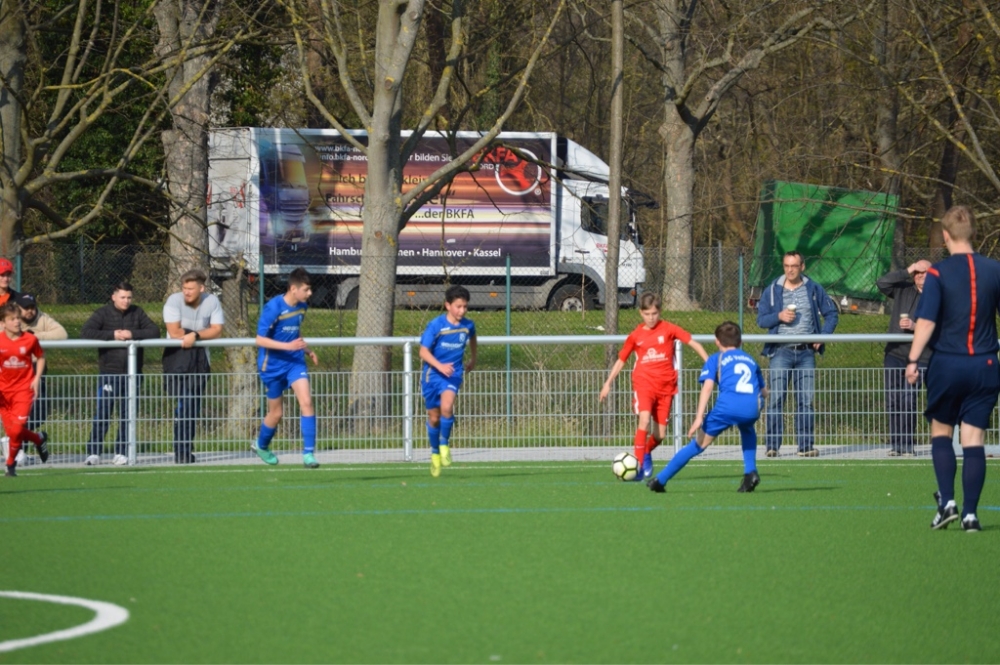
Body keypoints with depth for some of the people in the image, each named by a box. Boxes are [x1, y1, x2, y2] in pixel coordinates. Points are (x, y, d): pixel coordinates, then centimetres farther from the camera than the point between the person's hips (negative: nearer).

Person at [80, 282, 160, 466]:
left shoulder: (137, 313, 7)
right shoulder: (103, 313, -1)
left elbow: (154, 331, -1)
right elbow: (85, 332, -12)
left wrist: (132, 334, -14)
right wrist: (112, 335, -18)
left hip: (131, 373, 3)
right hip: (109, 373, -3)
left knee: (127, 414, 5)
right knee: (102, 413, -8)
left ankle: (121, 453, 11)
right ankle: (94, 452, -4)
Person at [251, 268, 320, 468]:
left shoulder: (302, 306, 1)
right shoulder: (273, 307, -19)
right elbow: (260, 339, -20)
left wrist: (307, 349, 8)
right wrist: (287, 346, -29)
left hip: (294, 361, 5)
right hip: (272, 364, -5)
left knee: (306, 401, -15)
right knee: (276, 413, 8)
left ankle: (308, 453, -13)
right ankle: (261, 446, 37)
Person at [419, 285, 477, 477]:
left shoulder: (467, 326, -2)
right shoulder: (436, 325, -13)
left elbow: (472, 339, 23)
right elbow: (424, 351, -13)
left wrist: (473, 360, 31)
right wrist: (440, 366, -27)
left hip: (453, 374, 1)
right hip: (432, 374, -1)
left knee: (447, 407, -26)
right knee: (434, 416, 8)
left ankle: (444, 444, -6)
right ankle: (435, 453, 29)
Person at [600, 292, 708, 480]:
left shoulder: (668, 329, -1)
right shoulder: (636, 335, 3)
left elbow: (693, 343, 0)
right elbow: (621, 359, 13)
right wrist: (608, 383, 10)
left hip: (665, 386, 1)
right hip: (644, 383, -1)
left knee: (660, 434, 4)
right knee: (645, 418, -26)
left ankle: (646, 452, 37)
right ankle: (639, 464, -23)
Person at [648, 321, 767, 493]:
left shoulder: (716, 359, 21)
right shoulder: (750, 360, 32)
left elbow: (707, 387, 4)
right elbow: (764, 391, 36)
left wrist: (699, 417, -2)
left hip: (727, 404, -3)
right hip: (753, 407, 3)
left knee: (699, 444, 10)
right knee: (747, 430, 38)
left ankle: (660, 480, 14)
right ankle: (750, 472, 21)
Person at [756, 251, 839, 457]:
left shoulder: (814, 289, 7)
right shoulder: (773, 290, 4)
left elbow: (831, 314, 12)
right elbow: (761, 319, 4)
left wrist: (823, 335, -3)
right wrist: (779, 316, -14)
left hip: (806, 352, 2)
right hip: (781, 351, -1)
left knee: (806, 399, 2)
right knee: (776, 398, -7)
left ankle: (805, 445, 5)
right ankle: (772, 445, -6)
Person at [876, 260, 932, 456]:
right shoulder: (903, 289, 11)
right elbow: (881, 283, 0)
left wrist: (915, 326, -21)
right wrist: (906, 272, -3)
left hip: (919, 358, -4)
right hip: (894, 354, 4)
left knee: (908, 401, -13)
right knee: (892, 401, 2)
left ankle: (907, 445, -5)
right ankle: (895, 445, 9)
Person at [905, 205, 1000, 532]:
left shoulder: (938, 273, -9)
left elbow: (926, 321, -15)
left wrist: (913, 360, -11)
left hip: (947, 364, -2)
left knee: (941, 432, 14)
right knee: (973, 439, 3)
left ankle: (947, 502, 0)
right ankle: (970, 513, -1)